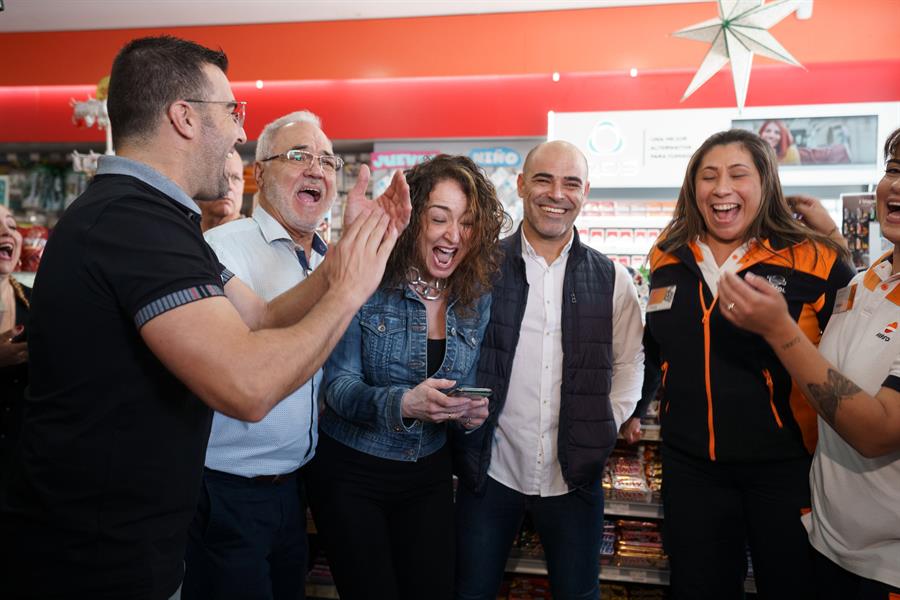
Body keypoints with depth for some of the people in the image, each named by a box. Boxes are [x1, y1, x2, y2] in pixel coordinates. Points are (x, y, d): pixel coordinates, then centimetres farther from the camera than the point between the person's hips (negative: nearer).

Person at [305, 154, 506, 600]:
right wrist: (402, 402, -34)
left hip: (427, 475, 4)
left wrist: (471, 413, -17)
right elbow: (338, 384, -16)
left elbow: (466, 393, 6)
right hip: (349, 471, -3)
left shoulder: (477, 299, -1)